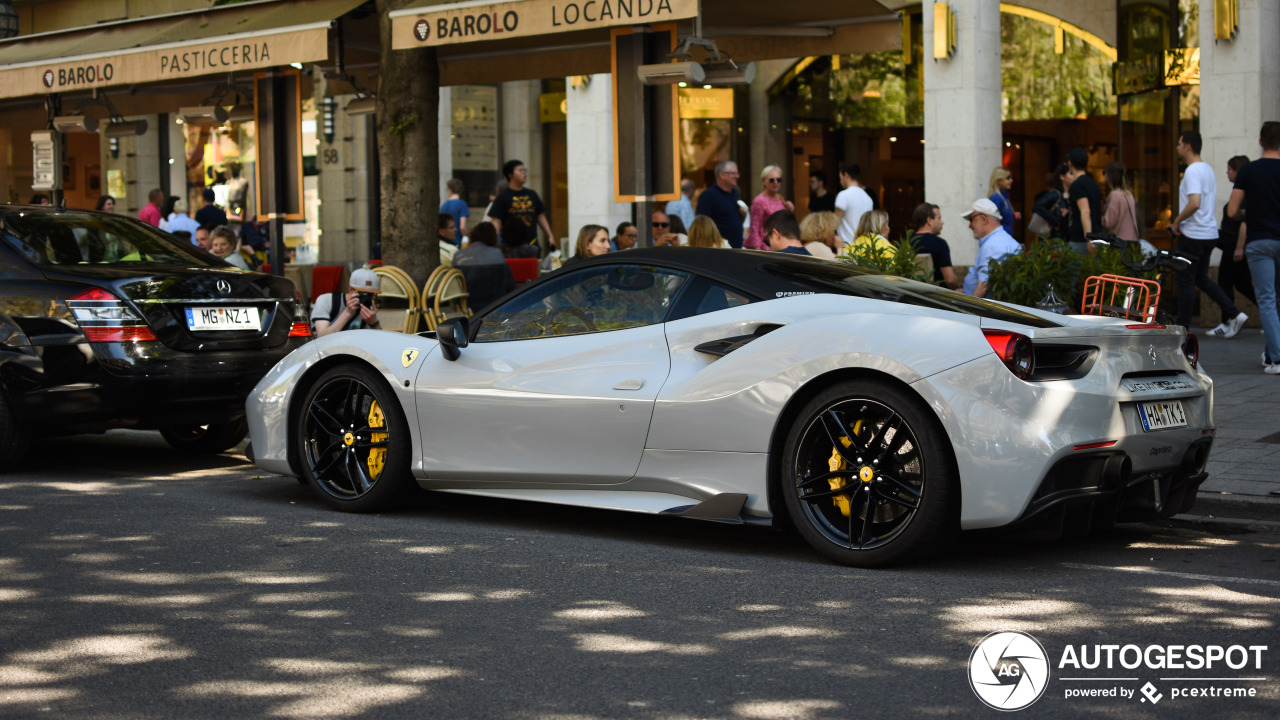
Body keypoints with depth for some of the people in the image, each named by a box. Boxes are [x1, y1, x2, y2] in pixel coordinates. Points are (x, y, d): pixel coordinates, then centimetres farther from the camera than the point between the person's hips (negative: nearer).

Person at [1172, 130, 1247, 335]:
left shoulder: (1192, 171, -17)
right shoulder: (1208, 168, 14)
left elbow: (1194, 203, -29)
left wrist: (1177, 222, -15)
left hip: (1193, 235, -9)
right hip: (1210, 232, 9)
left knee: (1186, 280, -1)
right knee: (1201, 278, 17)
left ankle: (1182, 327, 5)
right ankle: (1233, 314, 9)